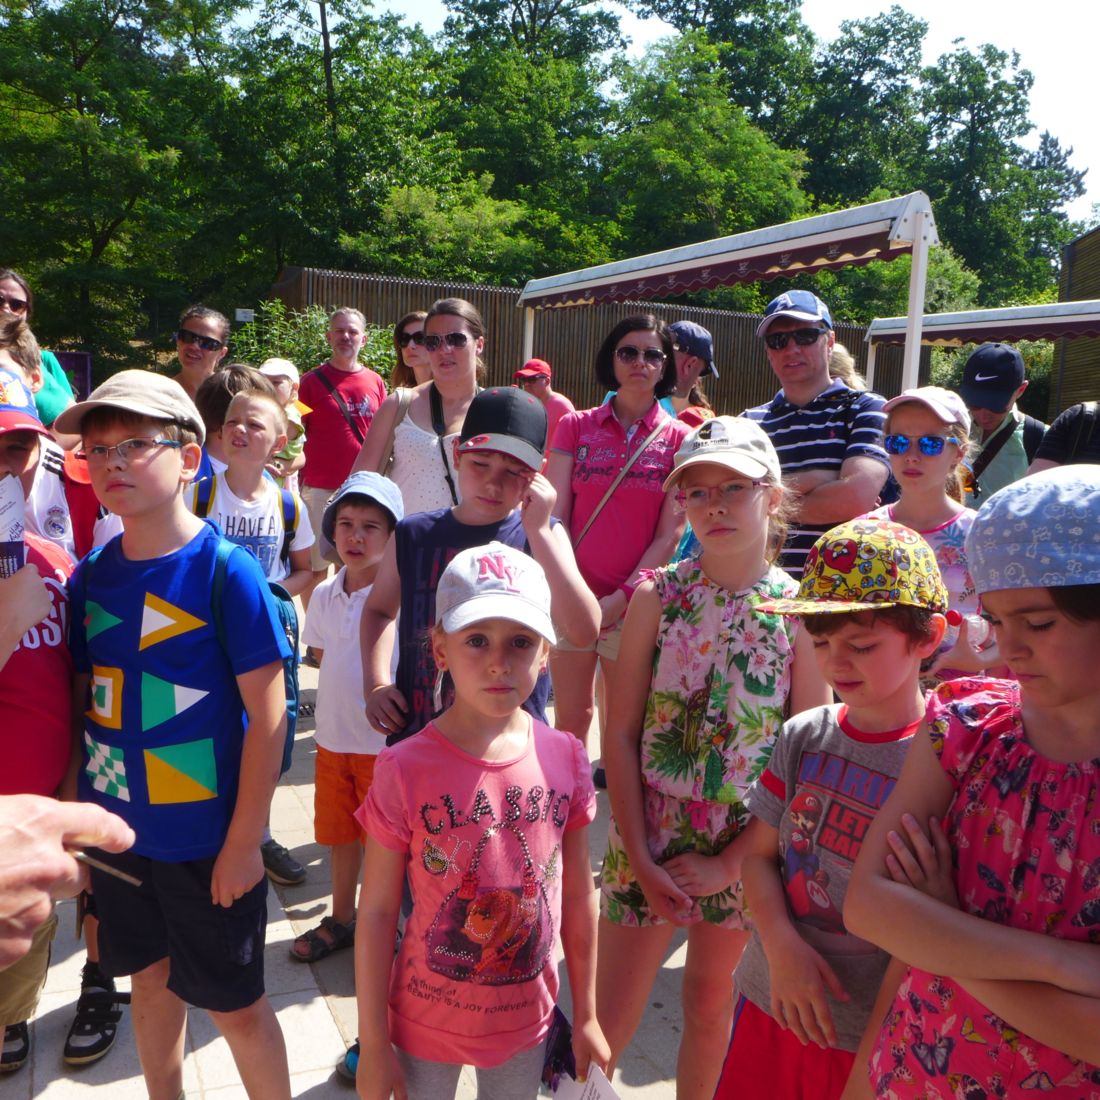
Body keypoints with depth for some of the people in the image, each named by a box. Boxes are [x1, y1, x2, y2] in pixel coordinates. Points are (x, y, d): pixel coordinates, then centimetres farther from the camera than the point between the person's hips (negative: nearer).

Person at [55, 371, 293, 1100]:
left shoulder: (225, 570, -17)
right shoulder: (92, 575, 0)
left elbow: (267, 711, -16)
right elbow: (85, 696, 9)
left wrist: (245, 840, -15)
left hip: (208, 835, -5)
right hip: (118, 826, 5)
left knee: (235, 1003, 10)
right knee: (151, 980, 23)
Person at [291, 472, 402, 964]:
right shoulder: (325, 595, 0)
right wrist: (342, 697, 3)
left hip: (385, 742, -5)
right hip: (332, 738, 5)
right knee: (339, 835, 21)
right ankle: (341, 920, 41)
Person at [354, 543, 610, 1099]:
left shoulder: (565, 757, -11)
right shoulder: (406, 770, -20)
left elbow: (577, 897, -1)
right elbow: (376, 912, -11)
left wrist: (586, 1017, 6)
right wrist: (372, 1042, -6)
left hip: (526, 1021, 3)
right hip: (426, 1021, -2)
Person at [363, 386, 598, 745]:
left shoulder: (544, 536, -7)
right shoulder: (414, 535, -1)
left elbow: (584, 631, -20)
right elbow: (379, 609, 16)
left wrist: (537, 531, -22)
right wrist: (375, 685, 2)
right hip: (417, 733, 2)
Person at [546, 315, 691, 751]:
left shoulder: (679, 439, 2)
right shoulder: (576, 427, 5)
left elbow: (670, 533, -3)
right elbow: (554, 515, 0)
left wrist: (623, 597, -12)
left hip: (636, 603, -1)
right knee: (570, 720, 9)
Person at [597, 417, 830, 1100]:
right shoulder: (657, 597, -8)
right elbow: (621, 734, -7)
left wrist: (730, 864, -10)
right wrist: (641, 858, -11)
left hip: (744, 849, 1)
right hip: (648, 837, 0)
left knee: (711, 1003, 20)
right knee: (611, 1019, 8)